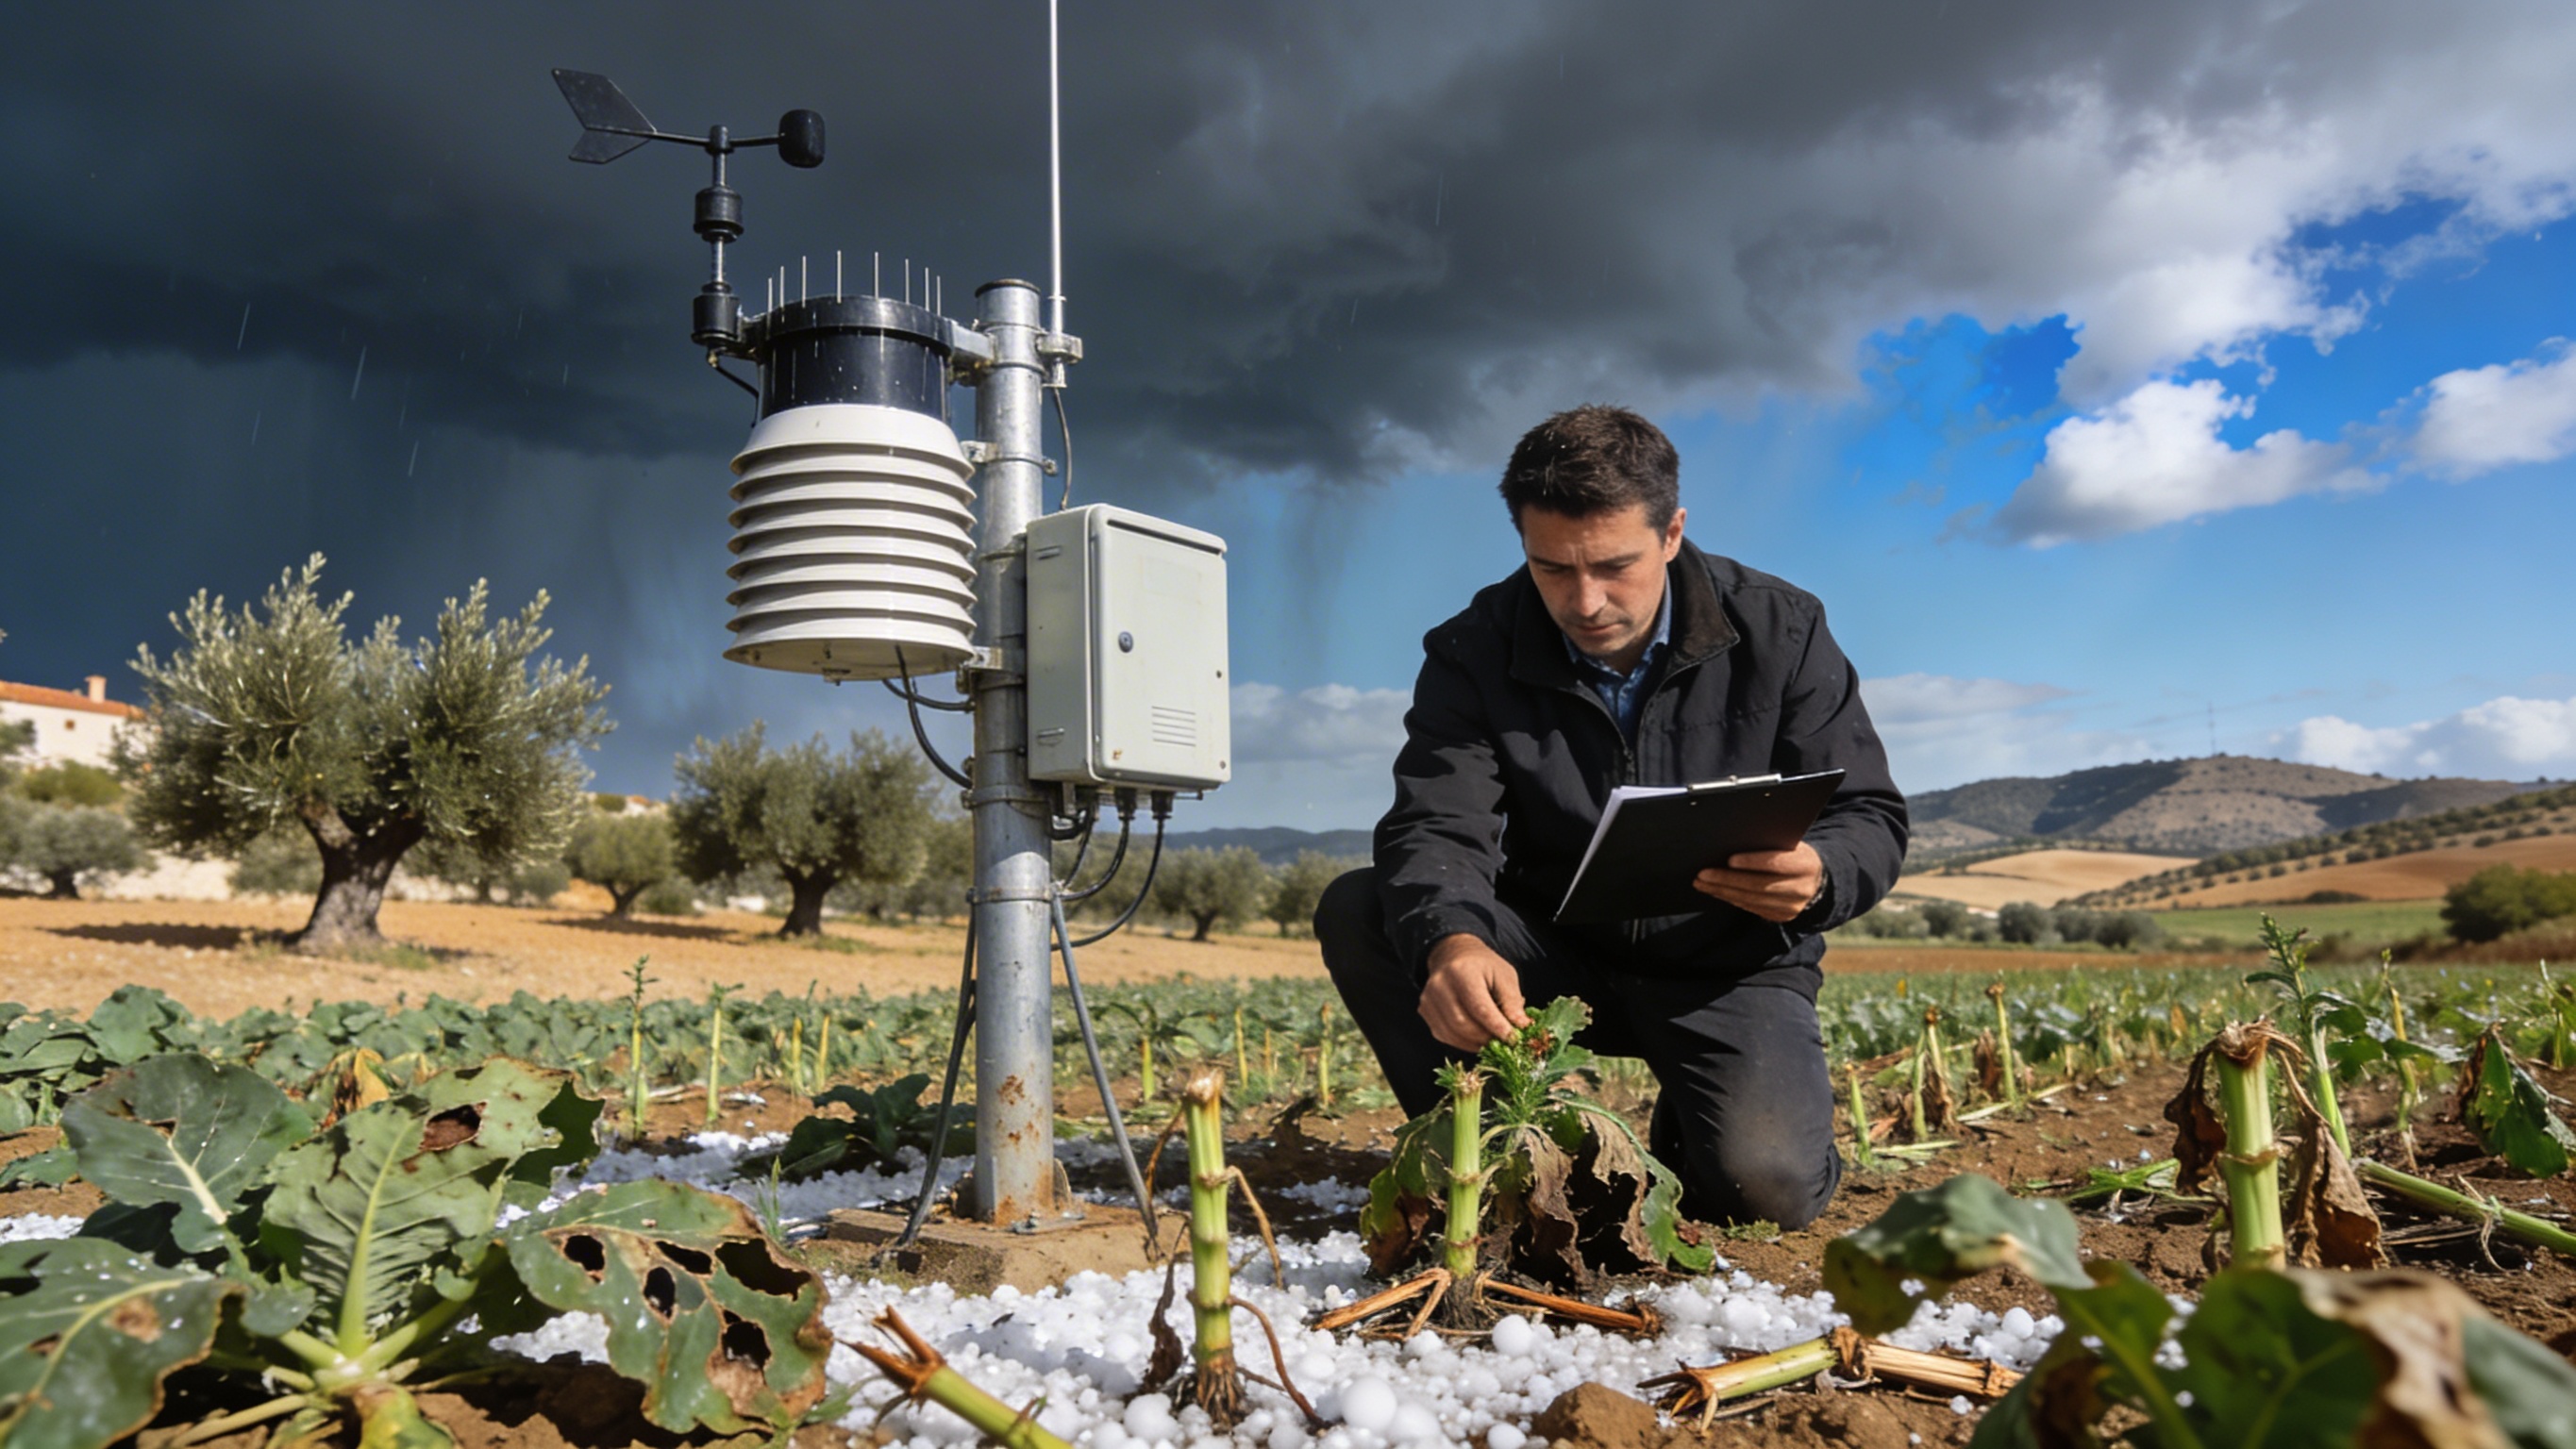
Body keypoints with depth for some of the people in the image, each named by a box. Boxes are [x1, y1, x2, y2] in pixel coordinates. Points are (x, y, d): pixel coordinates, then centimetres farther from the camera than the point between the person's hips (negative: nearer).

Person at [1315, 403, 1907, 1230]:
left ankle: (1690, 1131, 12)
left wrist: (1817, 877, -33)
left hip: (1729, 963, -1)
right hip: (1553, 952, 2)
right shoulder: (1476, 653, -10)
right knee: (1358, 910, -22)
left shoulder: (1779, 630, -9)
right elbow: (1436, 829, -23)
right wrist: (1451, 941, -47)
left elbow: (1870, 818, -7)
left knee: (1765, 1188, -27)